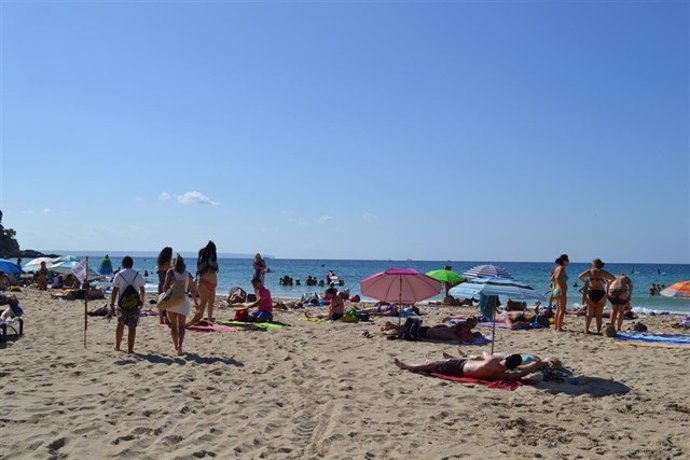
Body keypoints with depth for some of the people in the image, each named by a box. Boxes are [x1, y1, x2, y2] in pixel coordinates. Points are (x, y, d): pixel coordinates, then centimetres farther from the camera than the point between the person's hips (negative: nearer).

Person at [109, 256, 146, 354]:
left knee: (120, 324, 20)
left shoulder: (119, 275, -3)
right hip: (134, 305, -1)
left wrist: (112, 305, -3)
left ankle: (117, 346, 27)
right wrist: (142, 301, 20)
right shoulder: (138, 275, 1)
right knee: (132, 327, 1)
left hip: (121, 304, 1)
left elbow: (114, 291, -6)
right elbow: (142, 290, 6)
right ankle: (130, 348, 0)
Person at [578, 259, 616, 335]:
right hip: (601, 293, 0)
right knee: (599, 314, 6)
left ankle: (586, 329, 3)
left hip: (591, 292, 0)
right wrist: (607, 282, 26)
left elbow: (580, 276, -5)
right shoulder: (604, 272, 5)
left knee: (589, 313, 6)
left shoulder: (590, 271, 3)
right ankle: (598, 330, 5)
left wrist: (585, 281, 12)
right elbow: (614, 278, 11)